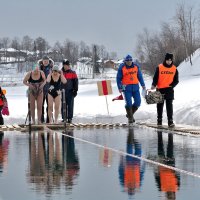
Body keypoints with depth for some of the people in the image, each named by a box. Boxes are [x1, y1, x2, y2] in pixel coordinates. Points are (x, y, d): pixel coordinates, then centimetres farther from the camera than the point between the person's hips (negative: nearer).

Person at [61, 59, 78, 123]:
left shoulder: (72, 73, 2)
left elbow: (75, 82, 2)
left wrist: (75, 90, -4)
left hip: (70, 92, -2)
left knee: (70, 105, -1)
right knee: (63, 106, 3)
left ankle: (70, 118, 4)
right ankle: (64, 118, 9)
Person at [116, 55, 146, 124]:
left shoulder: (136, 66, 5)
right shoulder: (122, 68, -5)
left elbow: (140, 76, 13)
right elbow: (118, 78, -2)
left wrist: (143, 84, 9)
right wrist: (120, 87, -9)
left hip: (135, 87, 4)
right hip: (127, 87, -4)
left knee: (138, 102, 1)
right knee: (128, 103, -9)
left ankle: (130, 114, 22)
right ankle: (130, 118, 4)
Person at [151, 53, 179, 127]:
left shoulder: (174, 69, 3)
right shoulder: (159, 67, -3)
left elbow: (176, 80, 6)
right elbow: (155, 77, -2)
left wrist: (172, 85, -12)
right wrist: (154, 85, -19)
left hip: (169, 90, 0)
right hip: (160, 89, 0)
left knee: (169, 106, -5)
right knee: (160, 106, 8)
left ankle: (170, 121, -6)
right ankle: (159, 120, 19)